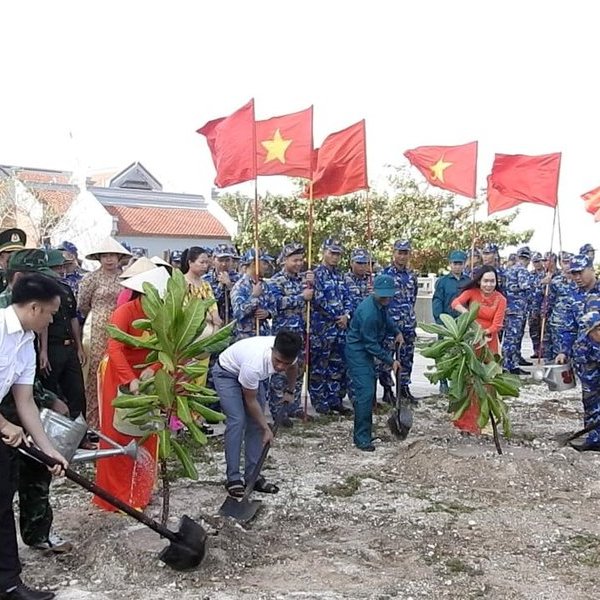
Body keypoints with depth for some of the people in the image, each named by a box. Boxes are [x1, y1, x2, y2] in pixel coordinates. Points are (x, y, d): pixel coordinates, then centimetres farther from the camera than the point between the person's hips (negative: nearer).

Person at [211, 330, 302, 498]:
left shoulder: (288, 353, -27)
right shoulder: (254, 364, -44)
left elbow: (293, 367, 3)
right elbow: (250, 401, -26)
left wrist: (289, 392, 14)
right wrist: (266, 429, -18)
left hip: (249, 375, 7)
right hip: (226, 373, -6)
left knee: (255, 422, 0)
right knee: (237, 421, -18)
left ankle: (252, 475, 7)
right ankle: (233, 478, -9)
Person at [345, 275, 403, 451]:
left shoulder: (381, 304, -1)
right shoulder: (368, 312, -29)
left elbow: (386, 318, 24)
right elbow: (371, 344, -23)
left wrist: (396, 331, 9)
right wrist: (390, 361, -16)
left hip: (366, 352, 10)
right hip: (358, 352, -10)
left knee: (369, 391, 15)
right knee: (365, 392, -15)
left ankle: (365, 432, 27)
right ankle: (362, 439, -9)